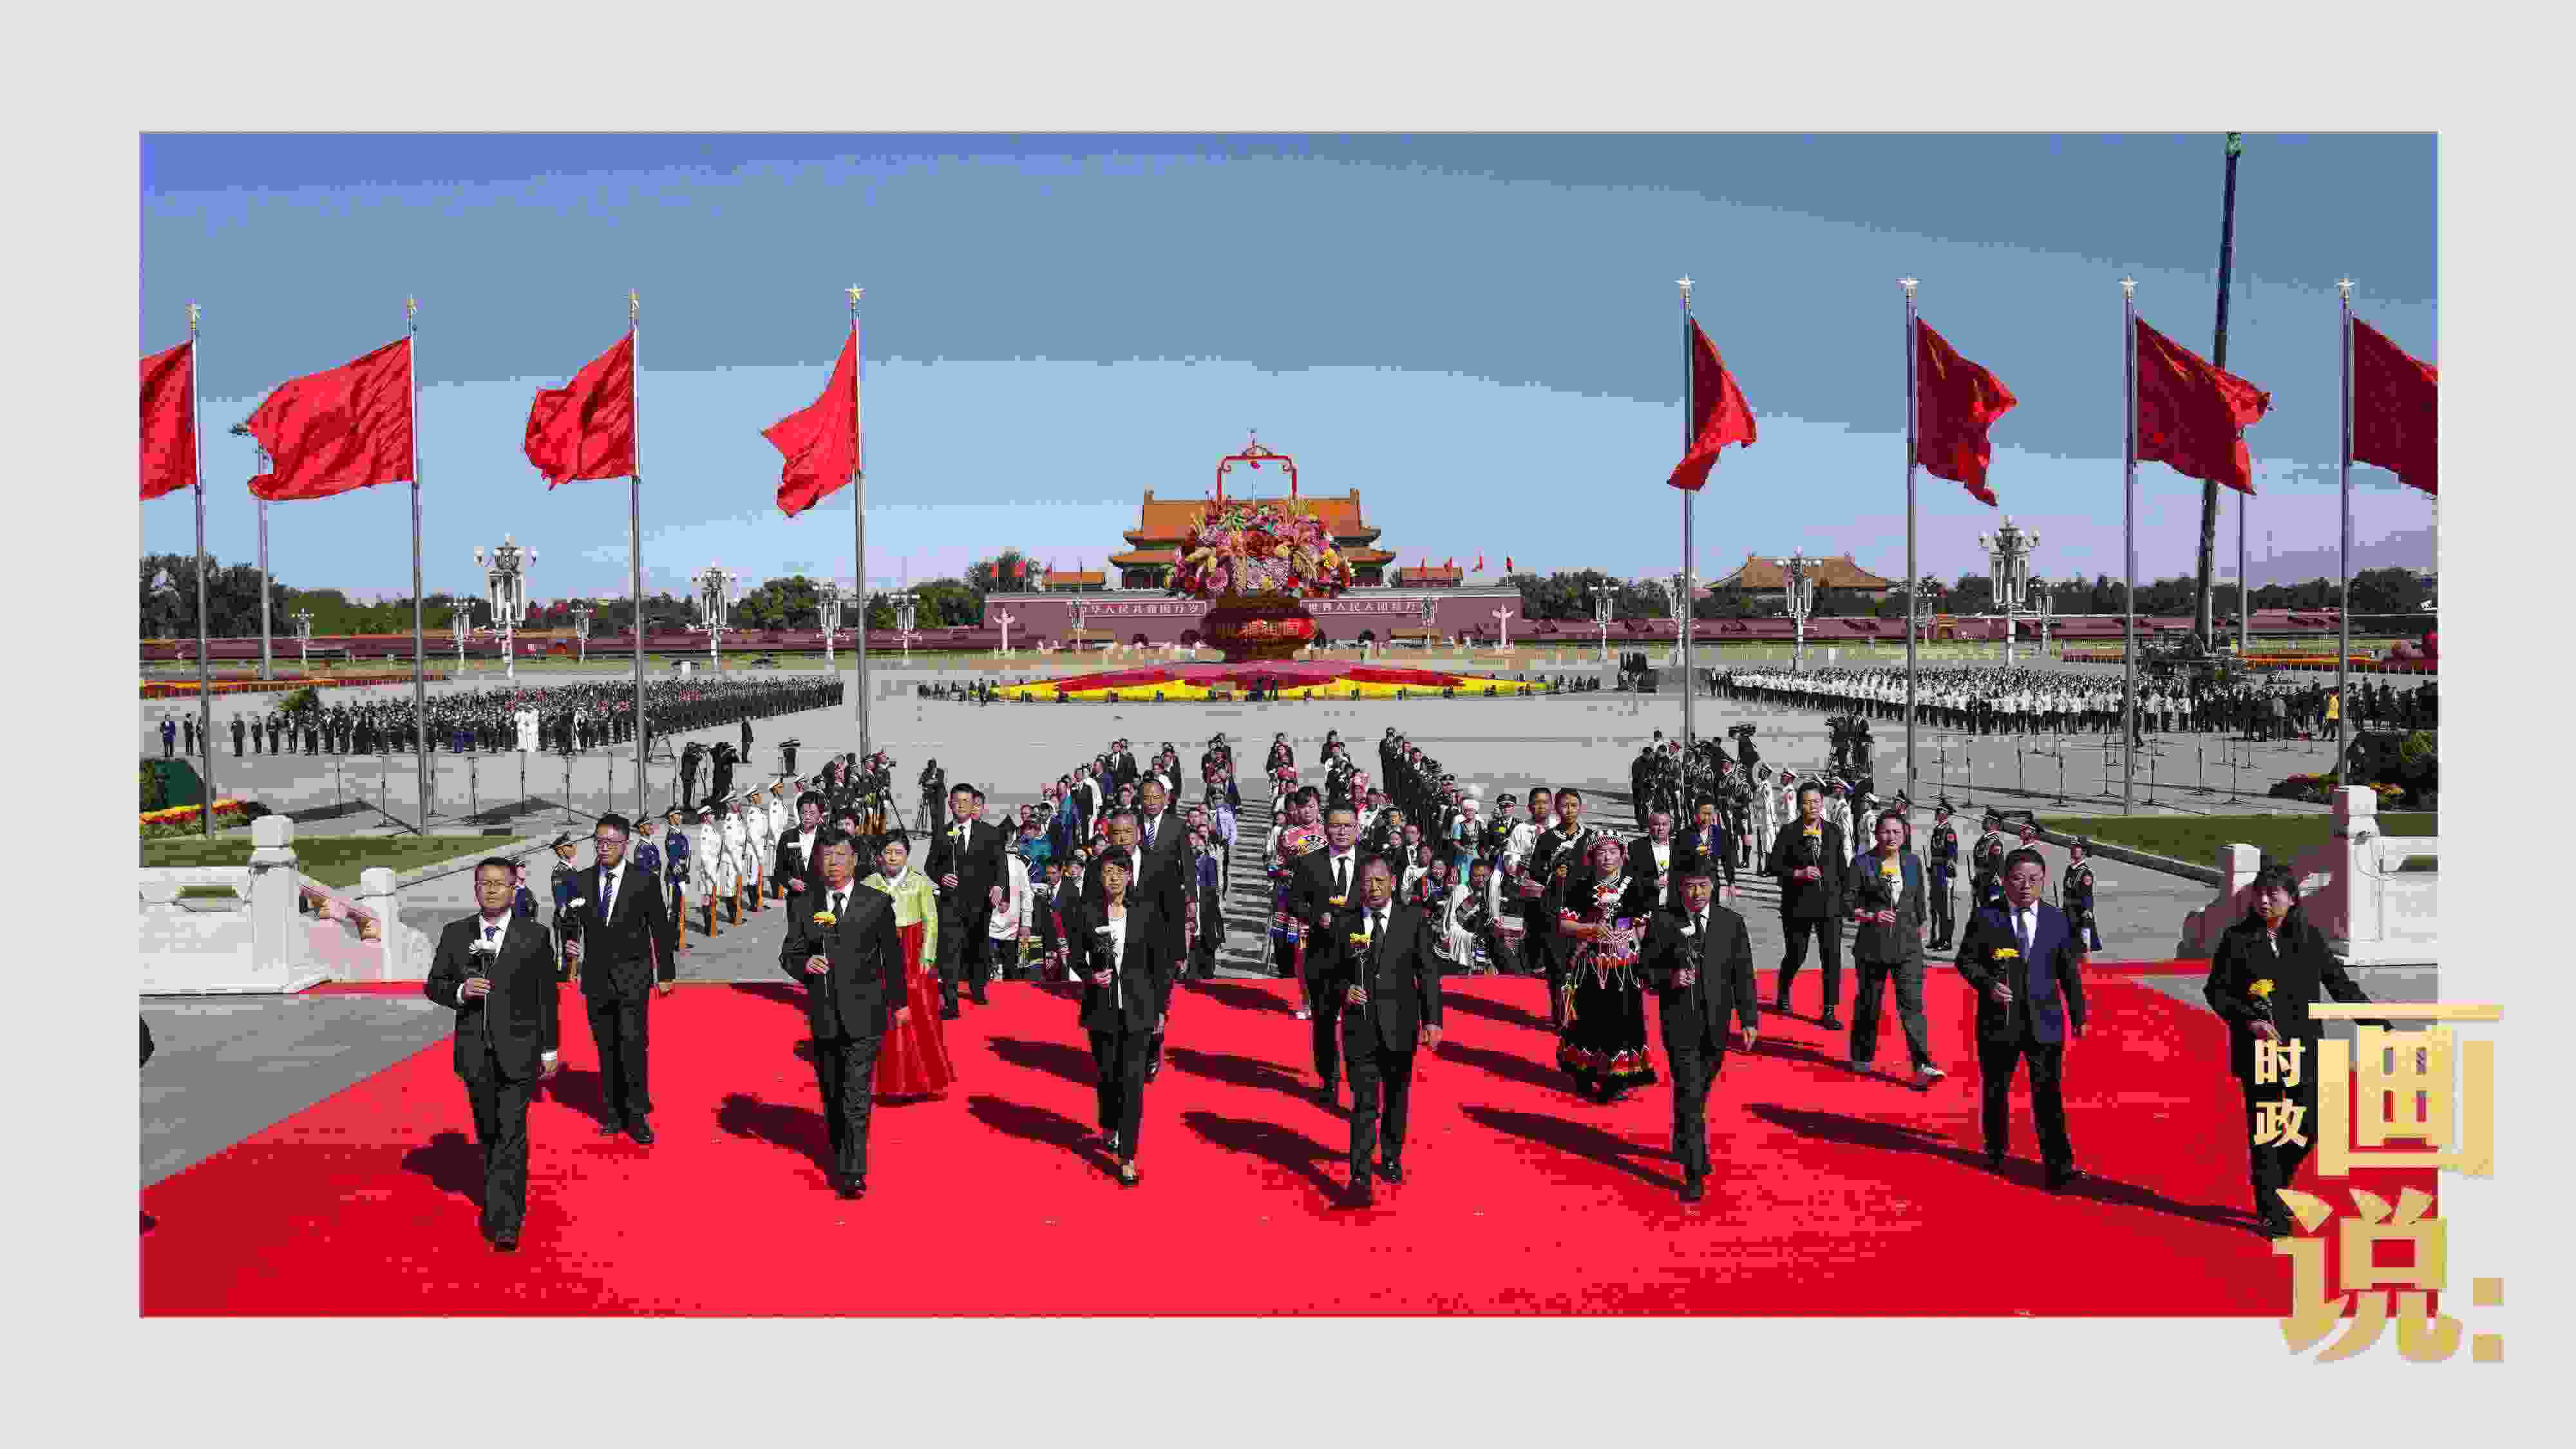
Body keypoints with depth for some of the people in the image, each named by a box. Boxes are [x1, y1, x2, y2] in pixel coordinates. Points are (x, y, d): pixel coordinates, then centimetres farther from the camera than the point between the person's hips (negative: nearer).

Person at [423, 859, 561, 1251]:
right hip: (475, 1052, 3)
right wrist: (460, 991, -15)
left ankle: (505, 1223, -10)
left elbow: (546, 995, 2)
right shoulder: (455, 934, 5)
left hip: (517, 1052, -3)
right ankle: (510, 1201, 33)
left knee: (511, 1136, -9)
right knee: (487, 1133, 15)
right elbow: (434, 985, 8)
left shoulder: (535, 936, -2)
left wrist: (550, 1049, 3)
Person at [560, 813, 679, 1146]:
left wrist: (665, 974, 3)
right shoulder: (581, 882, 4)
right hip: (596, 978, 3)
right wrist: (569, 943, -13)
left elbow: (661, 929, 2)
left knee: (632, 1045, -10)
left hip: (633, 979, -3)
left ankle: (637, 1115, -1)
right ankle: (615, 1113, 18)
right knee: (607, 1049, 8)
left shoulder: (644, 882, -2)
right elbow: (570, 922, 10)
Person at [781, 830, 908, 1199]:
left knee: (857, 1096, -9)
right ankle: (841, 1159, 29)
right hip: (823, 1014, 3)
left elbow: (892, 955, 9)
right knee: (831, 1094, 13)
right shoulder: (803, 906, 5)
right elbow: (787, 954, 7)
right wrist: (804, 964, -16)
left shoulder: (877, 903, 1)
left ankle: (853, 1175, -9)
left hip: (864, 1015, -3)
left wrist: (899, 1002, 15)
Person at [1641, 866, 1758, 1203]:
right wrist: (1669, 978, -20)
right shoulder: (1662, 923, -4)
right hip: (1680, 1024, -3)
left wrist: (1749, 1020, -2)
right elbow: (1646, 970, 1)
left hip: (1716, 1025, 3)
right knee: (1689, 1095, -9)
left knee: (1699, 1093, 18)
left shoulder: (1732, 923, 3)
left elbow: (1743, 975, 4)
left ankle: (1683, 1147, 42)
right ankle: (1694, 1174, -5)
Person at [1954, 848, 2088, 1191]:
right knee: (1995, 1090, 13)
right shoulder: (1986, 918, -2)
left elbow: (2070, 972, 11)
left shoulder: (2057, 920, 5)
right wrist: (1988, 984, -17)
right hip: (1999, 1021, 0)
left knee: (2049, 1095, -5)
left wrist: (2078, 1015, 12)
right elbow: (1966, 960, 1)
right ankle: (1996, 1152, 33)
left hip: (2045, 1021, 0)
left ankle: (2059, 1167, -5)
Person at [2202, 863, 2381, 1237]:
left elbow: (2340, 985, 11)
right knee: (2264, 1130, 1)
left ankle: (2275, 1187, 29)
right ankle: (2271, 1213, 10)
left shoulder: (2310, 937, 5)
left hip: (2303, 1047, 2)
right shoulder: (2237, 938, -1)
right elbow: (2215, 990, 1)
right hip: (2257, 1047, -2)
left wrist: (2377, 1025, 8)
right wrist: (2248, 1020, -14)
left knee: (2309, 1126, 2)